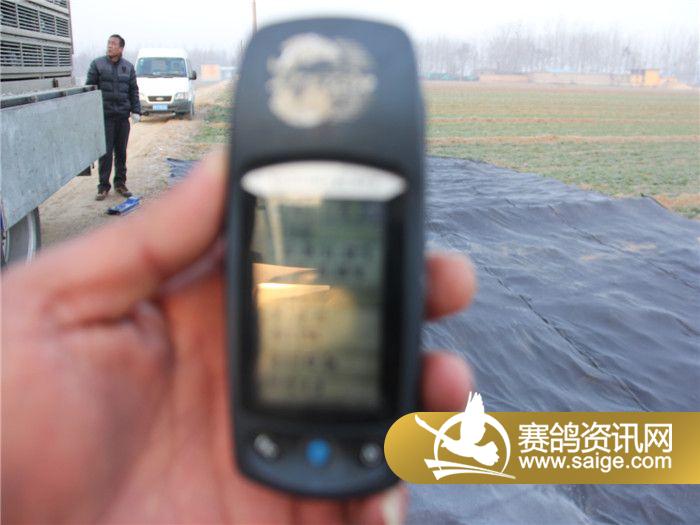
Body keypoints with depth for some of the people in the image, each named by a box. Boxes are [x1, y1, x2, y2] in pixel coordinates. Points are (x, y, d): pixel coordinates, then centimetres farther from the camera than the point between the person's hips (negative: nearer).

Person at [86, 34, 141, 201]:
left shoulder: (128, 67, 9)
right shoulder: (97, 64, 1)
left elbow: (134, 91, 11)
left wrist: (136, 111, 1)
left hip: (123, 116, 3)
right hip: (105, 115, -2)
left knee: (121, 151, 9)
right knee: (105, 152, -2)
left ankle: (120, 183, 19)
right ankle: (103, 186, 6)